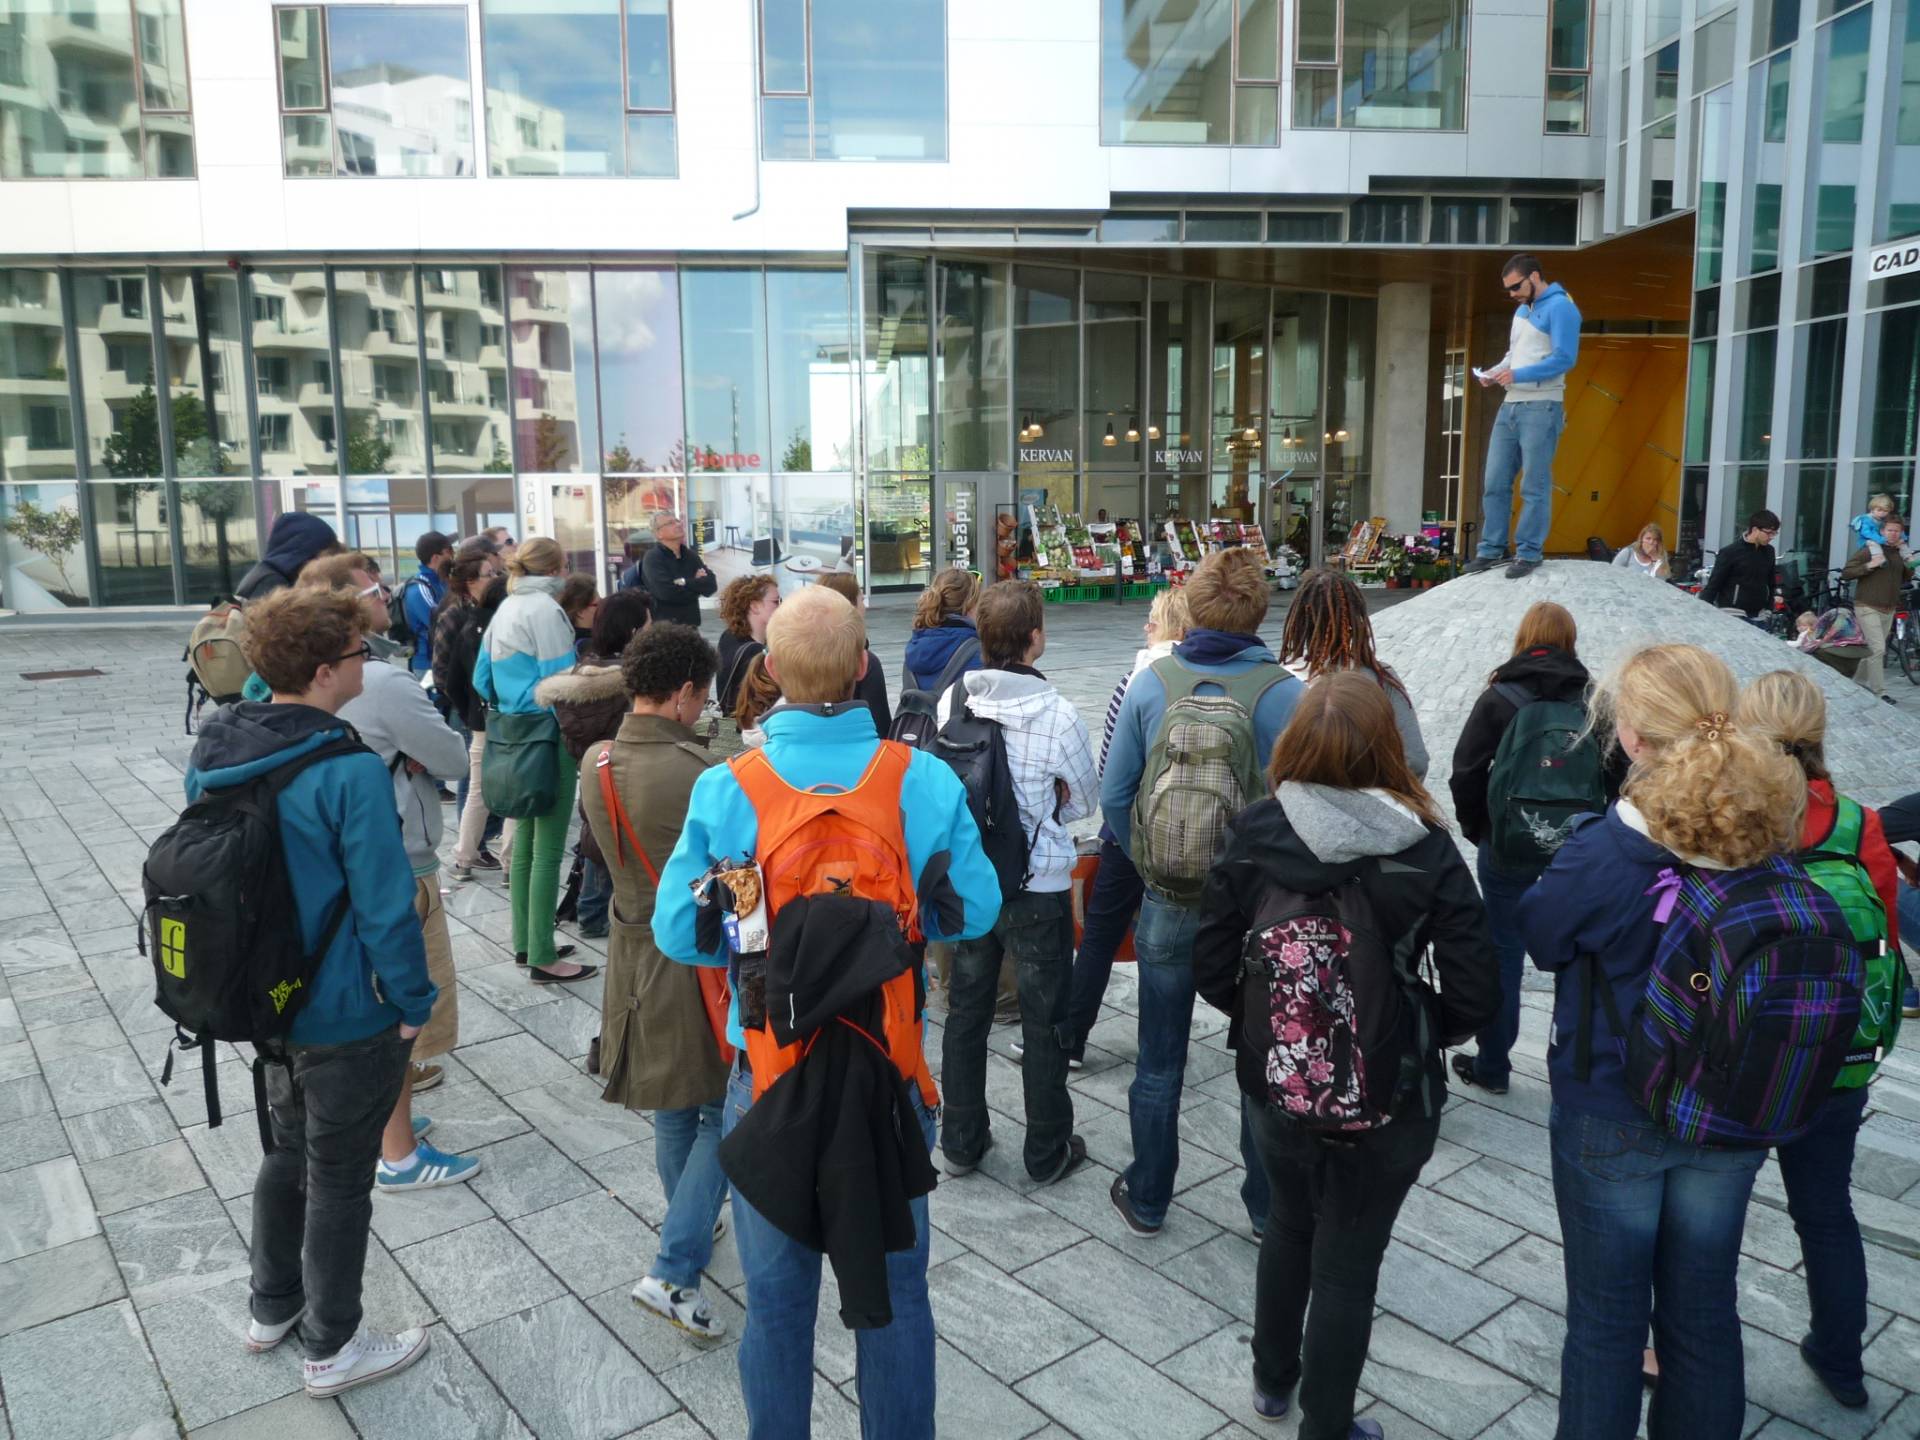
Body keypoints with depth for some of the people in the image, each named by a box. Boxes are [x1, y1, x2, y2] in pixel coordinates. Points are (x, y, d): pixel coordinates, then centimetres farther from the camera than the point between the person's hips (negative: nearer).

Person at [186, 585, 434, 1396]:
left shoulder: (214, 755, -2)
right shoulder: (349, 772, -27)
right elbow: (385, 906, -25)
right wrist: (413, 1003, -11)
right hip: (347, 1017, -7)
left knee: (286, 1151, 27)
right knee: (339, 1179, 10)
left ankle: (272, 1307, 44)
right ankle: (332, 1349, 28)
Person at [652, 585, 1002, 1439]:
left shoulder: (724, 791, -15)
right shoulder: (927, 781, -14)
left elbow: (680, 933, -7)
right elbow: (975, 912, -4)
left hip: (769, 1075, 0)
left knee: (778, 1297, 18)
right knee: (894, 1286, 19)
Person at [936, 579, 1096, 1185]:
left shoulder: (952, 699, -8)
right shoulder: (1058, 713, -19)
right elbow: (1082, 800, -4)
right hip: (1038, 889, -4)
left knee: (966, 1011, 18)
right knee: (1043, 1024, 12)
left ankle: (961, 1141, 32)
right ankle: (1047, 1152, 26)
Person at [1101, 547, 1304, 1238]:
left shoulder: (1151, 683, -7)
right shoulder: (1284, 693, -13)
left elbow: (1114, 797, -3)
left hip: (1167, 902, 1)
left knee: (1159, 1062, 15)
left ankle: (1147, 1199, 30)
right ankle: (1267, 1204, 31)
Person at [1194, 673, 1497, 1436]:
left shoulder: (1254, 835, -13)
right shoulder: (1427, 851, -17)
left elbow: (1211, 970, -9)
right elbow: (1475, 996, -15)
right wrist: (1419, 1036, 4)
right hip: (1385, 1097, -2)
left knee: (1289, 1223, 28)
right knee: (1347, 1261, 15)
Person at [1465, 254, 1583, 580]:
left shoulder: (1560, 307, -7)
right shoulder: (1521, 311, 21)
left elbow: (1564, 359, -15)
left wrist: (1517, 375, -19)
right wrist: (1494, 372, 7)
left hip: (1541, 408, -8)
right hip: (1510, 406, 8)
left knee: (1534, 486, -5)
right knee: (1495, 482, 5)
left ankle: (1529, 554, -1)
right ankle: (1492, 549, 11)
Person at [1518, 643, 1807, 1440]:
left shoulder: (1605, 853, -26)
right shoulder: (1769, 843, -11)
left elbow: (1540, 934, -9)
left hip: (1611, 1120, -4)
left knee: (1606, 1315, 14)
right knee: (1704, 1307, 21)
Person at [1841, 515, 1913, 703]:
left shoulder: (1900, 552, 10)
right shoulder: (1870, 550, -9)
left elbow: (1904, 579, 21)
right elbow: (1845, 573, -11)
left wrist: (1910, 566, 2)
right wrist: (1869, 565, -23)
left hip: (1889, 610, 7)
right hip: (1868, 608, -7)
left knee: (1874, 649, 12)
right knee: (1878, 649, -12)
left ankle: (1858, 682, 26)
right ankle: (1880, 692, -9)